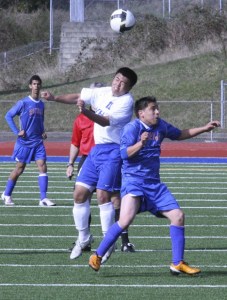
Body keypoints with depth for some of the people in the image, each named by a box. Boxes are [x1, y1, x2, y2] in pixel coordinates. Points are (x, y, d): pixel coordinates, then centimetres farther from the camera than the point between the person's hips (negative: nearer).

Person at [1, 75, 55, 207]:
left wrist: (43, 132, 6)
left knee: (43, 167, -10)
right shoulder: (23, 103, -8)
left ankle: (44, 198, -12)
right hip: (24, 142, -4)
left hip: (38, 142, 4)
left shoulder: (41, 104, 9)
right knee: (19, 169, 4)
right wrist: (17, 132, -12)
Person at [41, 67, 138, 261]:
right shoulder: (102, 93, 7)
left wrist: (86, 112, -39)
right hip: (97, 149, 7)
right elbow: (77, 98, 6)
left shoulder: (126, 102, -13)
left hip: (113, 151, -7)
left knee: (103, 194, -15)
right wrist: (54, 98, -8)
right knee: (80, 193, 3)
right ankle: (83, 238, 18)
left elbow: (106, 121, -24)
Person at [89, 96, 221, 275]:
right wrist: (141, 143, -33)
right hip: (133, 180, -7)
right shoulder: (132, 128, -10)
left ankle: (177, 264, 10)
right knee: (126, 219, -25)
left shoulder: (160, 126, 9)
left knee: (177, 216, 0)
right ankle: (97, 256, -13)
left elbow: (179, 134, 28)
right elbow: (125, 153, -18)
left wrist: (204, 129, 25)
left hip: (154, 183, 7)